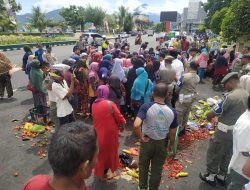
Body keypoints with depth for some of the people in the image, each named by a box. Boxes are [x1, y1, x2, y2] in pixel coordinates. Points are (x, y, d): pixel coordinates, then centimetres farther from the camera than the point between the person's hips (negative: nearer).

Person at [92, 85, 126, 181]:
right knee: (108, 151, 16)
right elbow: (119, 117, -14)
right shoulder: (110, 104, -21)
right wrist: (122, 124, 6)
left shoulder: (94, 104, -3)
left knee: (101, 151, 23)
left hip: (98, 131, 5)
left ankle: (99, 171, 41)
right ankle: (104, 174, 32)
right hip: (109, 132, -5)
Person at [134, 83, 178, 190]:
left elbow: (136, 125, -36)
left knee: (143, 165, 24)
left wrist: (141, 137, -17)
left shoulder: (146, 107, -23)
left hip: (147, 141, -1)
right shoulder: (172, 111, -14)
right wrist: (171, 145, 12)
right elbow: (172, 133, -5)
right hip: (162, 143, 2)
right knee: (157, 168, 23)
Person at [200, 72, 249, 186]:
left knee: (213, 153, 11)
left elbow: (213, 113, -22)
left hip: (225, 131, -8)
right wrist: (221, 118, 14)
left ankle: (210, 176, 27)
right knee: (228, 154, 23)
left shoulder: (230, 96, -26)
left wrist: (209, 118, 0)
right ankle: (222, 176, 39)